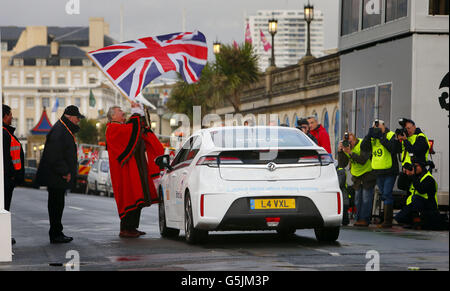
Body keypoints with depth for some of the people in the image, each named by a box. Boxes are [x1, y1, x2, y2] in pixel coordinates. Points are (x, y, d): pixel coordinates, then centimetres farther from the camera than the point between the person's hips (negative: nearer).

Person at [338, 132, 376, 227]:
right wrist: (340, 151, -17)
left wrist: (350, 153, -33)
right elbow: (341, 165, -4)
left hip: (368, 174, -6)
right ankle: (358, 219, 8)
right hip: (356, 176, 6)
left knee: (366, 198, -10)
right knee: (357, 199, 4)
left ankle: (364, 219, -8)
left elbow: (363, 160, -29)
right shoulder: (346, 147, -1)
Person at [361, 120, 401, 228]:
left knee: (387, 195, -11)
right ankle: (387, 220, 20)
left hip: (389, 171, -6)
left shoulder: (391, 135, -3)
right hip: (378, 172, 6)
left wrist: (381, 138, -19)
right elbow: (363, 148, 0)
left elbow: (394, 148, -21)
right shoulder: (372, 138, 13)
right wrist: (369, 135, -11)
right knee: (384, 196, 12)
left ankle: (387, 221, -11)